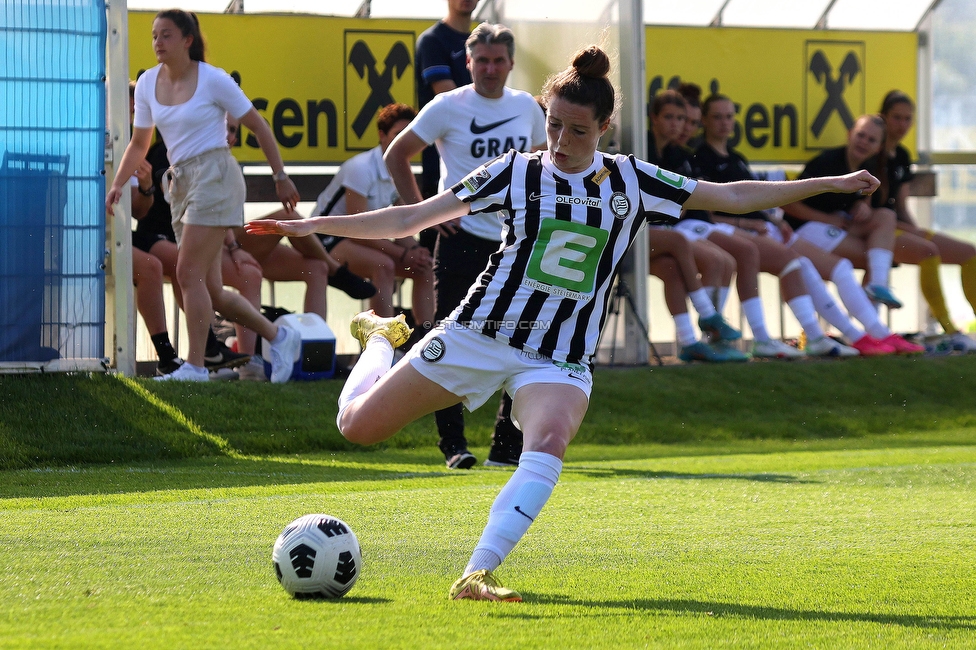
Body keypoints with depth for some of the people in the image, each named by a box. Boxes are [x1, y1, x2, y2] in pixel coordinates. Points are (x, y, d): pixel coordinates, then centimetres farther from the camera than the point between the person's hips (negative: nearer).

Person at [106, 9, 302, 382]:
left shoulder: (213, 80, -6)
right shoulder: (148, 84, 9)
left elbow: (258, 127, 1)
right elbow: (139, 143, 16)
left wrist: (280, 176, 2)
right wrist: (118, 184, 1)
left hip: (214, 176, -7)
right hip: (181, 184, 7)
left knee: (189, 273, -16)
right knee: (210, 291, 6)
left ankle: (195, 366, -13)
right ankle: (279, 338, 21)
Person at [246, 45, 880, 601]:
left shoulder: (632, 182, 2)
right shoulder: (516, 172, -2)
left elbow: (732, 196, 6)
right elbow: (410, 218, 0)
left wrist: (826, 184, 1)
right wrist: (315, 225, -6)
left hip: (561, 360, 0)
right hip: (480, 333, 0)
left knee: (549, 444, -33)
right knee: (357, 425, 2)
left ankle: (478, 574, -37)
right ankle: (382, 338, 35)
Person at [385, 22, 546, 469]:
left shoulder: (527, 108, 8)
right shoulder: (448, 107, -4)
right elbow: (396, 156, 1)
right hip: (463, 241, -4)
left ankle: (509, 445, 12)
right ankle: (453, 445, 0)